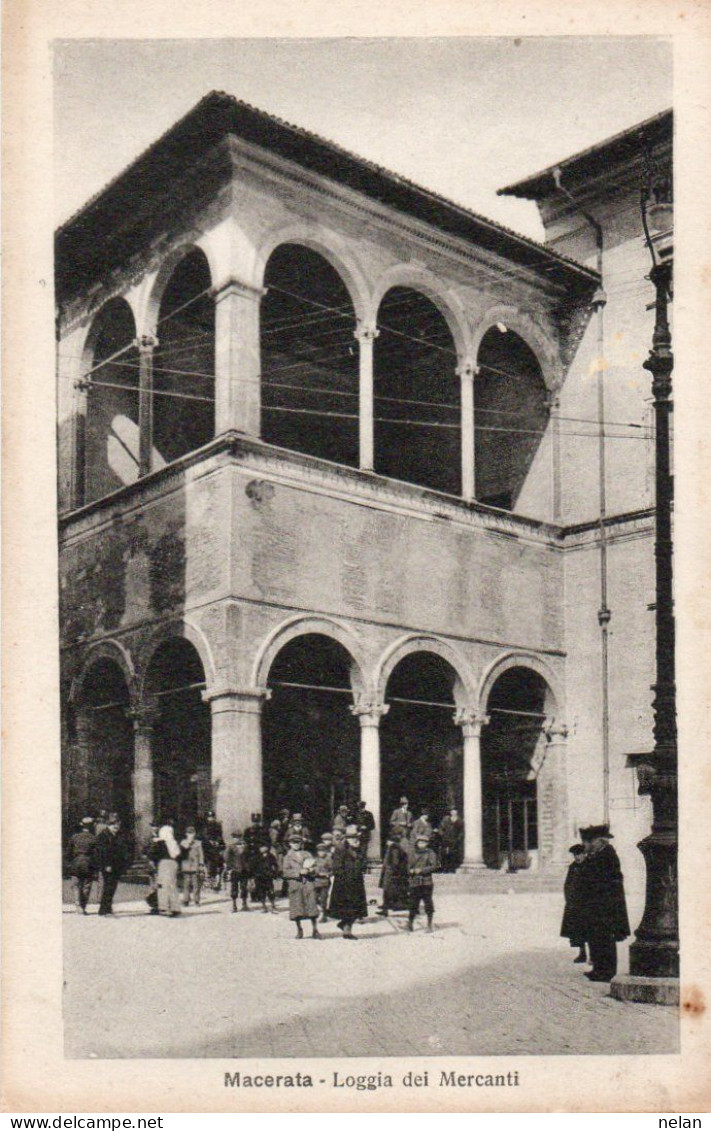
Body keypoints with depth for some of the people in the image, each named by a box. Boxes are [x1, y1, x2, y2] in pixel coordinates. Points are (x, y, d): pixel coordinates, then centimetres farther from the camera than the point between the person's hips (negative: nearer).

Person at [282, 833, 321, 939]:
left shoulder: (308, 855, 16)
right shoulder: (288, 857, 9)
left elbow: (314, 870, 13)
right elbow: (286, 872, -2)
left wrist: (308, 871, -9)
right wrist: (299, 872, -12)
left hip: (309, 884, 1)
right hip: (295, 884, -1)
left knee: (312, 906, -4)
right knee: (297, 908, -1)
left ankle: (314, 930, 3)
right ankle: (299, 930, 13)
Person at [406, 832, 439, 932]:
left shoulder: (430, 853, 0)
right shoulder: (413, 853, 11)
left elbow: (433, 866, -7)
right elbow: (409, 865, 16)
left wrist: (421, 870, -14)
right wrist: (411, 870, -6)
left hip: (427, 882, -2)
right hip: (414, 882, 2)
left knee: (428, 902, -1)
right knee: (413, 903, 3)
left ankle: (429, 924, 7)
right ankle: (410, 922, 18)